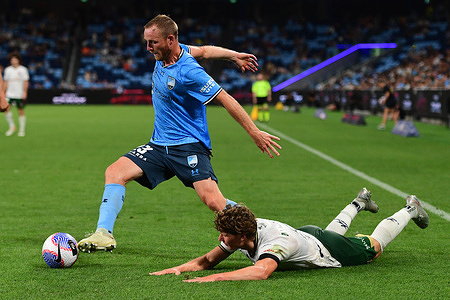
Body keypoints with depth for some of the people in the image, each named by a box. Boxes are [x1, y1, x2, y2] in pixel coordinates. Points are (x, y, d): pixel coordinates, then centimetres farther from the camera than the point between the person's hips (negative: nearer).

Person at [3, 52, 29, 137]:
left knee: (21, 111, 3)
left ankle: (22, 130, 11)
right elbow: (6, 82, 13)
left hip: (20, 95, -2)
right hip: (10, 94, 2)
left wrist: (24, 92, -9)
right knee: (6, 109, -13)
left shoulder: (23, 70, -1)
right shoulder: (8, 70, 8)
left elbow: (25, 82, -1)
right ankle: (12, 126, 3)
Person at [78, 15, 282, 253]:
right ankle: (104, 235, -15)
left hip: (188, 146, -8)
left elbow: (226, 100, -15)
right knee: (114, 173, -10)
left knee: (214, 202, -22)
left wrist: (254, 133, -13)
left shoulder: (188, 73, -20)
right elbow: (203, 50, 19)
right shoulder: (163, 55, 3)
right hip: (159, 145, 8)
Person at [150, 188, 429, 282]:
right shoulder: (241, 232, -27)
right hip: (307, 234, 6)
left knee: (374, 247, 20)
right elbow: (209, 260, -18)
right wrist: (180, 268, -36)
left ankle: (410, 209, 42)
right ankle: (359, 202, 64)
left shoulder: (275, 243, -48)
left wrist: (216, 278, -71)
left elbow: (261, 271, -67)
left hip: (330, 252, -6)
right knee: (332, 230, 39)